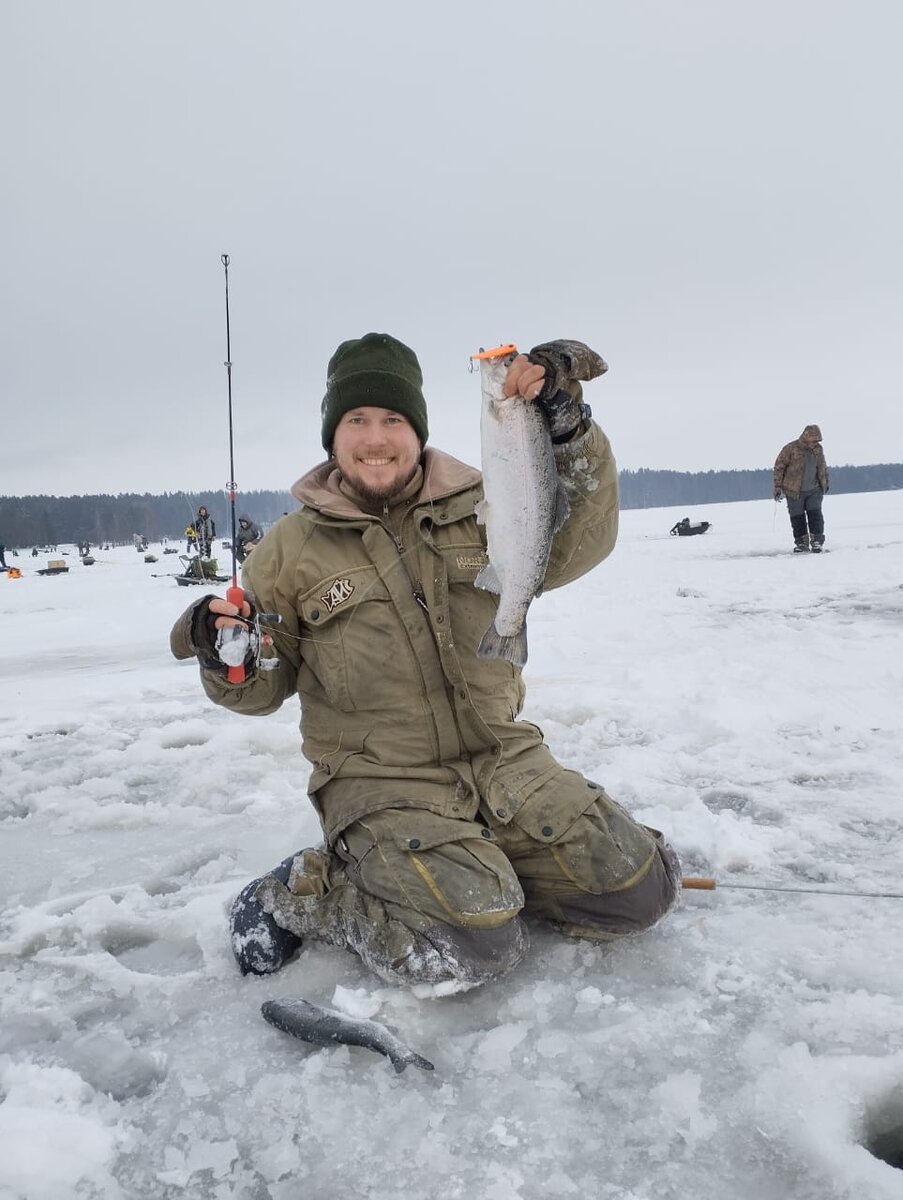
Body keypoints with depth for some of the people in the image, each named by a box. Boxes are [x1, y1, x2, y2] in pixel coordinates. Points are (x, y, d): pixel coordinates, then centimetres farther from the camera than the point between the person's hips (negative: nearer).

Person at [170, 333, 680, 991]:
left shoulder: (478, 508, 4)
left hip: (502, 758, 4)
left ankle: (489, 871, 15)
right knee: (473, 947, -24)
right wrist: (228, 659, -16)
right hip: (379, 782, -3)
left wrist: (569, 428, -17)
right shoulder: (292, 548, 1)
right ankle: (305, 893, 1)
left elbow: (578, 543, -7)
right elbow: (265, 685, 7)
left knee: (639, 891, -7)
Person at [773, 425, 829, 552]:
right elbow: (779, 467, -7)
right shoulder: (791, 448, -12)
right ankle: (802, 543, 15)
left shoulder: (818, 449, 3)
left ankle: (817, 541, 3)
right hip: (794, 492, -2)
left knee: (815, 514, -6)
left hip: (814, 490, 2)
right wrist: (778, 487, -8)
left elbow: (823, 468, 19)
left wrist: (825, 484, 27)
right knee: (797, 518, 3)